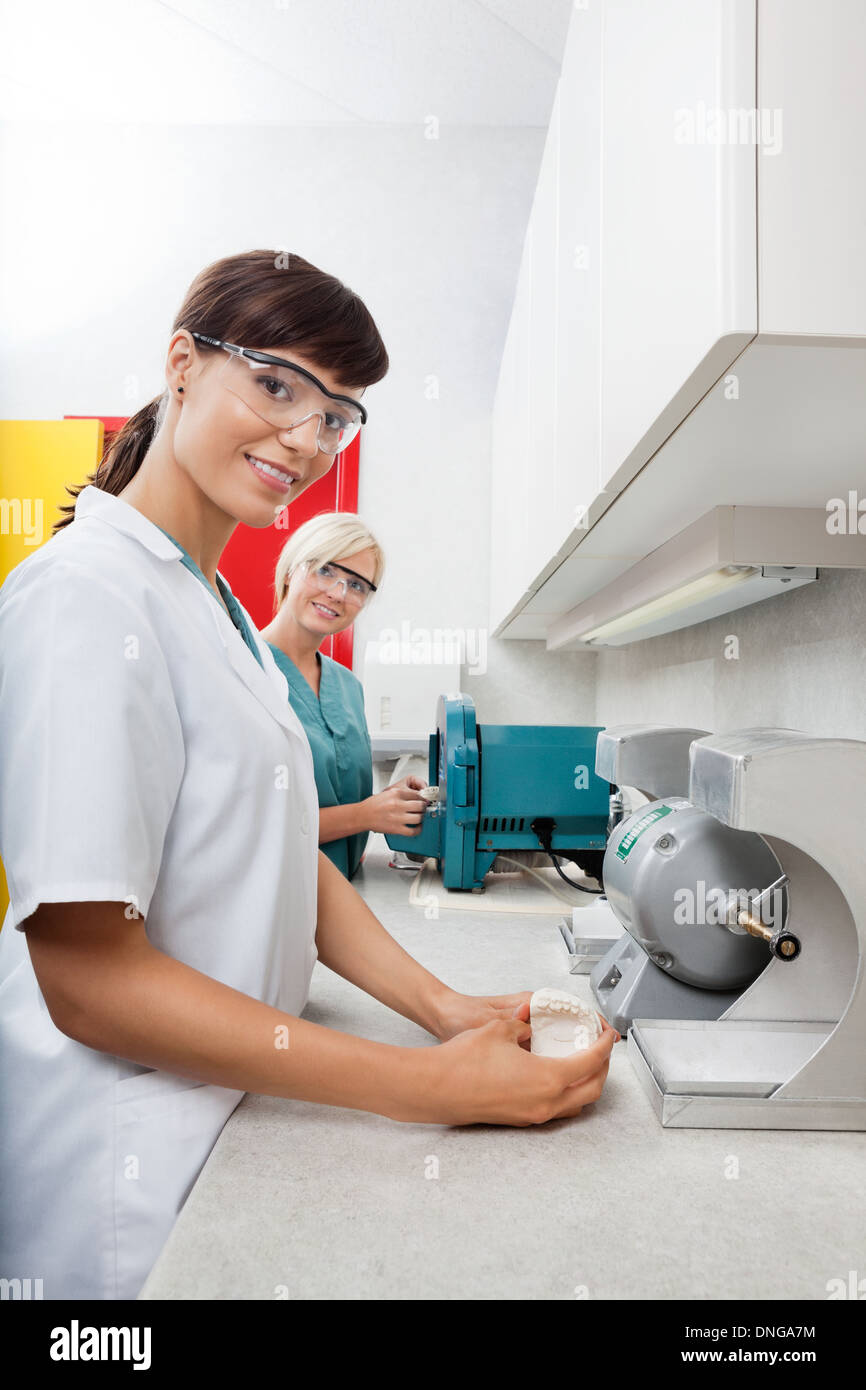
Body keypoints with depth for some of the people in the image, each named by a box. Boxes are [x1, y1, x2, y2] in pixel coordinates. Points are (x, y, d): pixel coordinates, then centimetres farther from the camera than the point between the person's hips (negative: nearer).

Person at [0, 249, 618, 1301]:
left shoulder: (221, 609, 8)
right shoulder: (88, 593, -21)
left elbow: (288, 858, 6)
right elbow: (90, 979, -25)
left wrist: (444, 1006, -7)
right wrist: (427, 1085, -25)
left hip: (236, 1111, 8)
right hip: (129, 1149, -8)